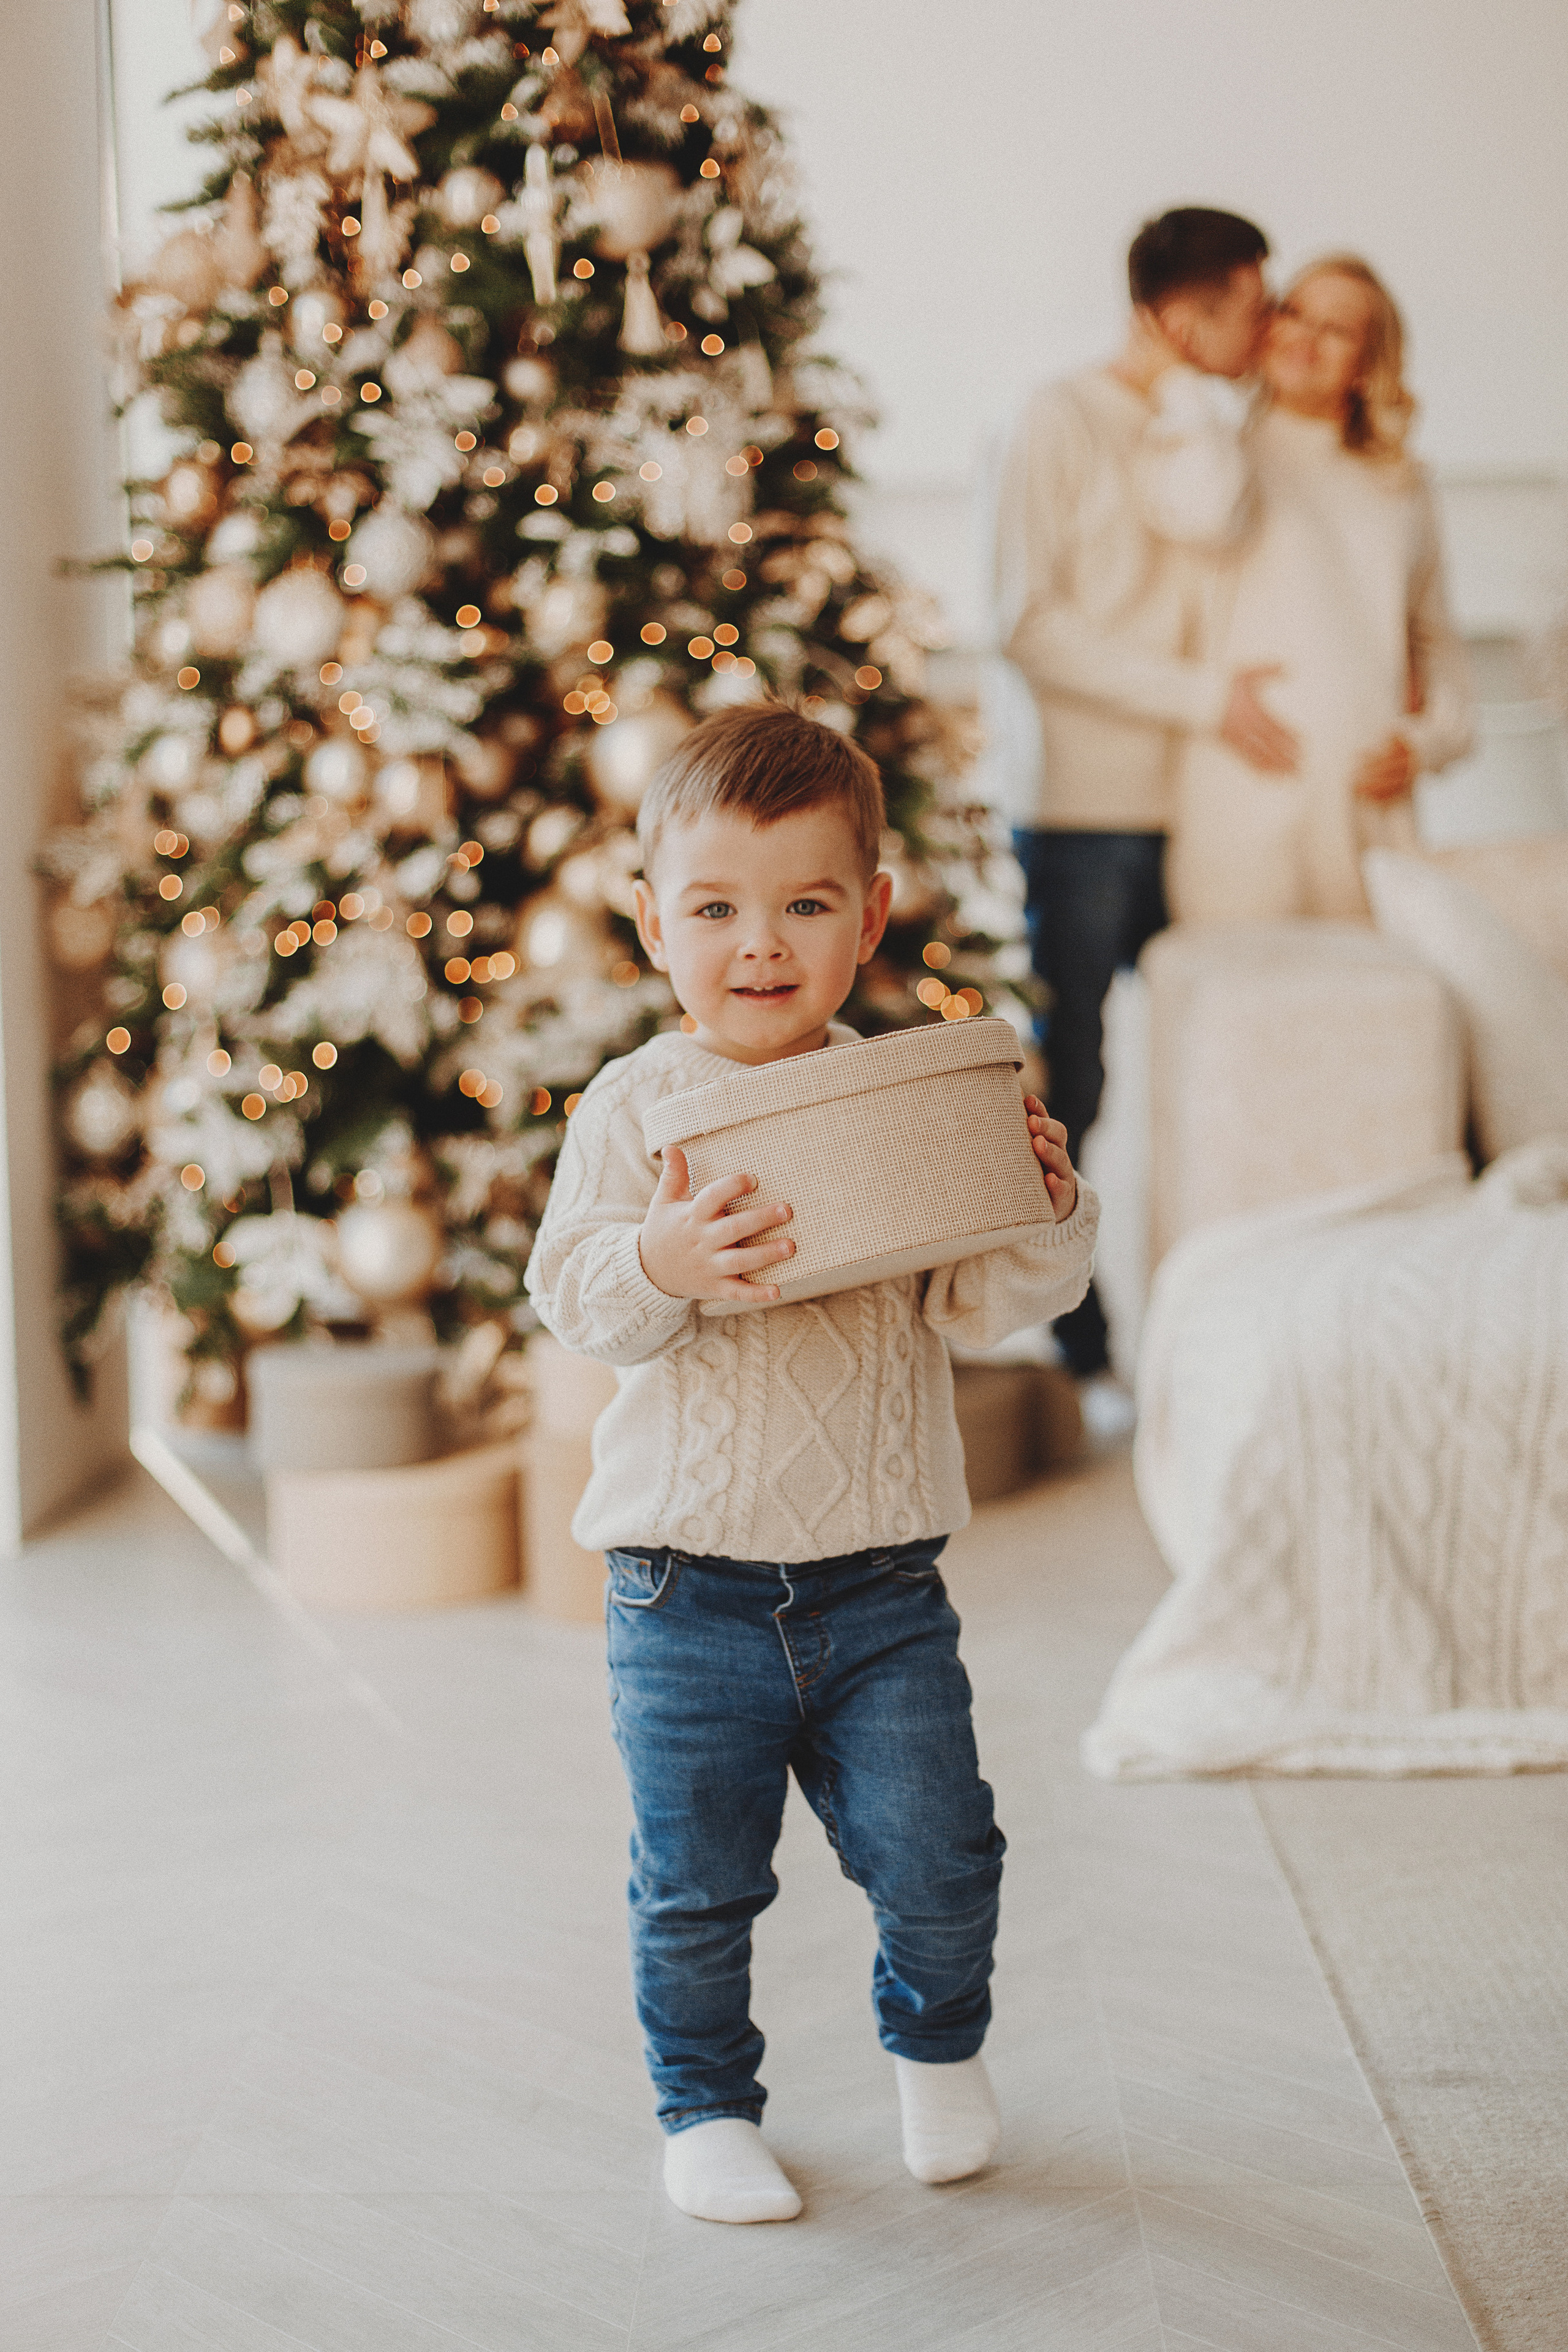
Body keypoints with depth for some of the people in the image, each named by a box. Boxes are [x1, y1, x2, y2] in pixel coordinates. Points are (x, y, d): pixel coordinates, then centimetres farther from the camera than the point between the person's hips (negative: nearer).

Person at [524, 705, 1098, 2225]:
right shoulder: (634, 1106, -4)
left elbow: (976, 1304, 0)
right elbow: (570, 1296, -10)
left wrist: (1044, 1213, -17)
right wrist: (659, 1266, -29)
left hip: (879, 1573, 1)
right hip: (688, 1581, -1)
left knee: (935, 1855, 3)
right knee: (698, 1885, 8)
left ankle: (936, 2046, 34)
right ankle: (706, 2106, 32)